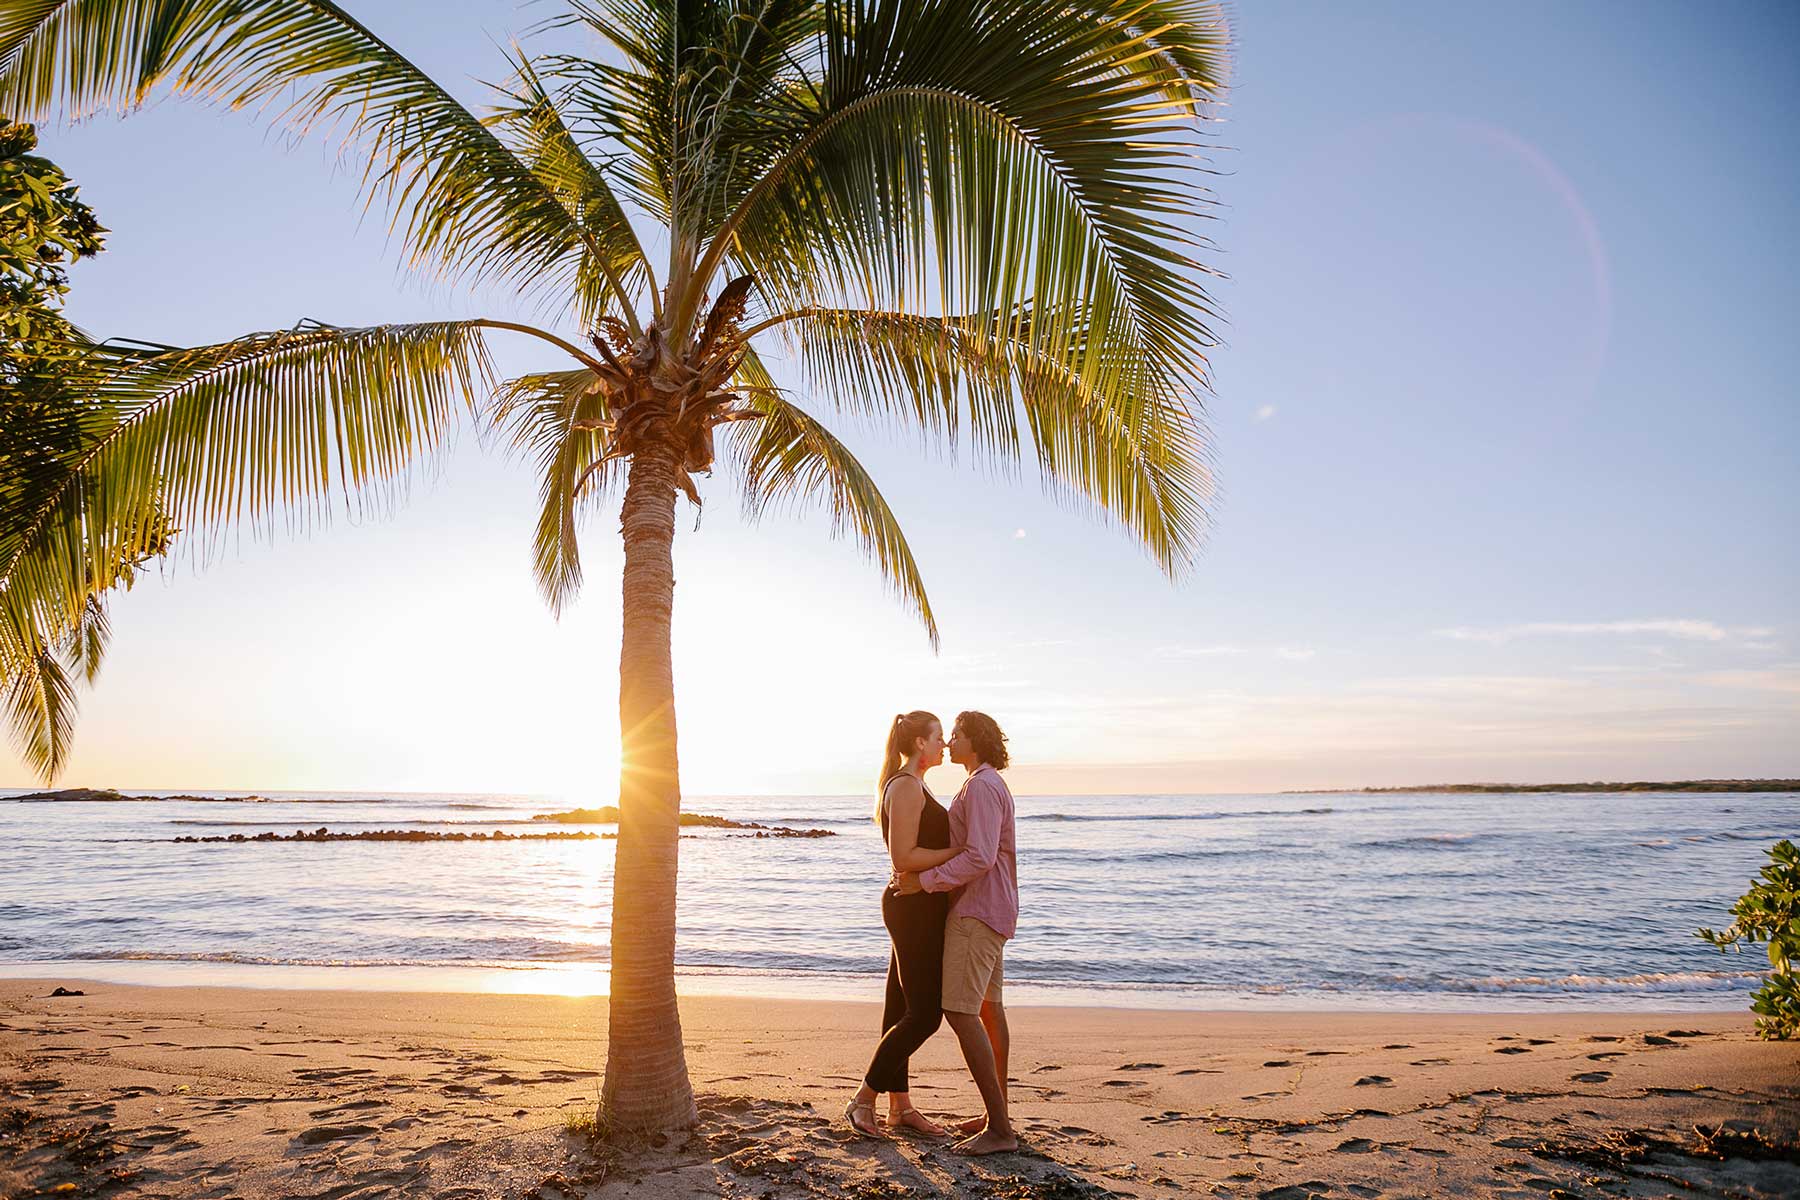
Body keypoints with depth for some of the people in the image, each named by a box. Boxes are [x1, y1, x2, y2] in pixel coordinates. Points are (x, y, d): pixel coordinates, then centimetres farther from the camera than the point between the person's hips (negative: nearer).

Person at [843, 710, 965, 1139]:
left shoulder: (911, 787, 16)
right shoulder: (907, 786, -16)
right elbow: (903, 857, -22)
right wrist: (961, 851, -17)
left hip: (917, 906, 10)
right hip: (915, 908, -10)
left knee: (902, 1010, 13)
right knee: (924, 1015, -6)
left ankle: (900, 1107, 20)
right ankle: (863, 1100, 4)